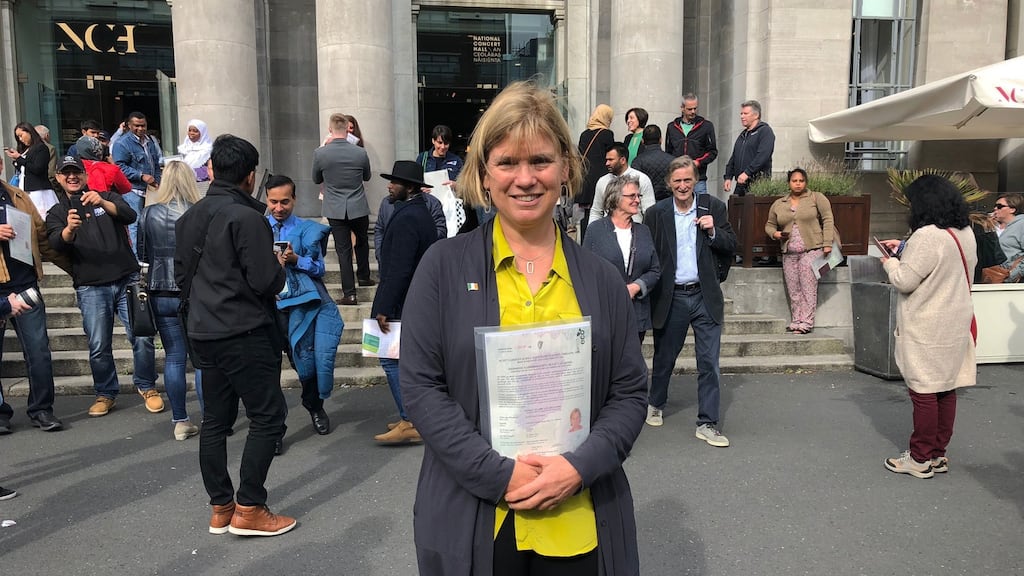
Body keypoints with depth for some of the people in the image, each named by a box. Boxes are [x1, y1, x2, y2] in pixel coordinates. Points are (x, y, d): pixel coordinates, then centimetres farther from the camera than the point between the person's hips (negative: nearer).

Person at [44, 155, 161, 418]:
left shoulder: (107, 197, 12)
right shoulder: (57, 213, 13)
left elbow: (130, 215, -9)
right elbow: (57, 244, -7)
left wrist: (103, 203, -28)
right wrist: (69, 229, -29)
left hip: (127, 279, -1)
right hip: (91, 288, 1)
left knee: (142, 337, -4)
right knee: (99, 347, 1)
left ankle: (146, 386, 14)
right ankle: (105, 393, 19)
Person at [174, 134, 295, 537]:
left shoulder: (190, 217, 10)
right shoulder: (246, 217, -16)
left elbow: (181, 275, 15)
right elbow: (267, 281, -18)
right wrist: (279, 269, 2)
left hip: (203, 332, 9)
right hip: (243, 333, -8)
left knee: (215, 420, 13)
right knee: (268, 416, 0)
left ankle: (220, 509, 21)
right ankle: (249, 509, 2)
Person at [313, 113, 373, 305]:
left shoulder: (320, 153, -10)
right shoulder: (360, 153, -9)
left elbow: (316, 179, 6)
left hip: (335, 210, 0)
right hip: (358, 208, 1)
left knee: (343, 250, 3)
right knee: (362, 242, 25)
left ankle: (349, 293, 2)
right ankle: (363, 276, 37)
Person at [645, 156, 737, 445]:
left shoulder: (714, 207, 2)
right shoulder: (656, 213, -1)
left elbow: (731, 247, 4)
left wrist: (713, 231, -13)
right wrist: (650, 291, -6)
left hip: (705, 296, 0)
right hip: (671, 298, 0)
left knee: (709, 362, 1)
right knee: (664, 357, 15)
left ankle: (708, 423, 12)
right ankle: (656, 404, 40)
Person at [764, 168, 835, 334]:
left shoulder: (817, 198, 4)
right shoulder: (778, 204, 14)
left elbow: (828, 220, -1)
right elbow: (769, 225, 22)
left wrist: (827, 244, -10)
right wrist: (775, 233, -1)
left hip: (811, 250, -4)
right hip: (789, 254, 4)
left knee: (808, 288, -8)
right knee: (793, 291, 3)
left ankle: (806, 323, -7)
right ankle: (795, 322, 9)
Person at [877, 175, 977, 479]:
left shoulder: (927, 236, -21)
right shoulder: (965, 233, 8)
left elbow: (904, 281, -18)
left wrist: (891, 263, 1)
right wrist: (905, 249, 16)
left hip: (927, 330, -9)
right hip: (956, 325, 9)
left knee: (924, 391, 0)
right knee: (946, 390, 13)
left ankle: (921, 459, 10)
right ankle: (938, 454, 24)